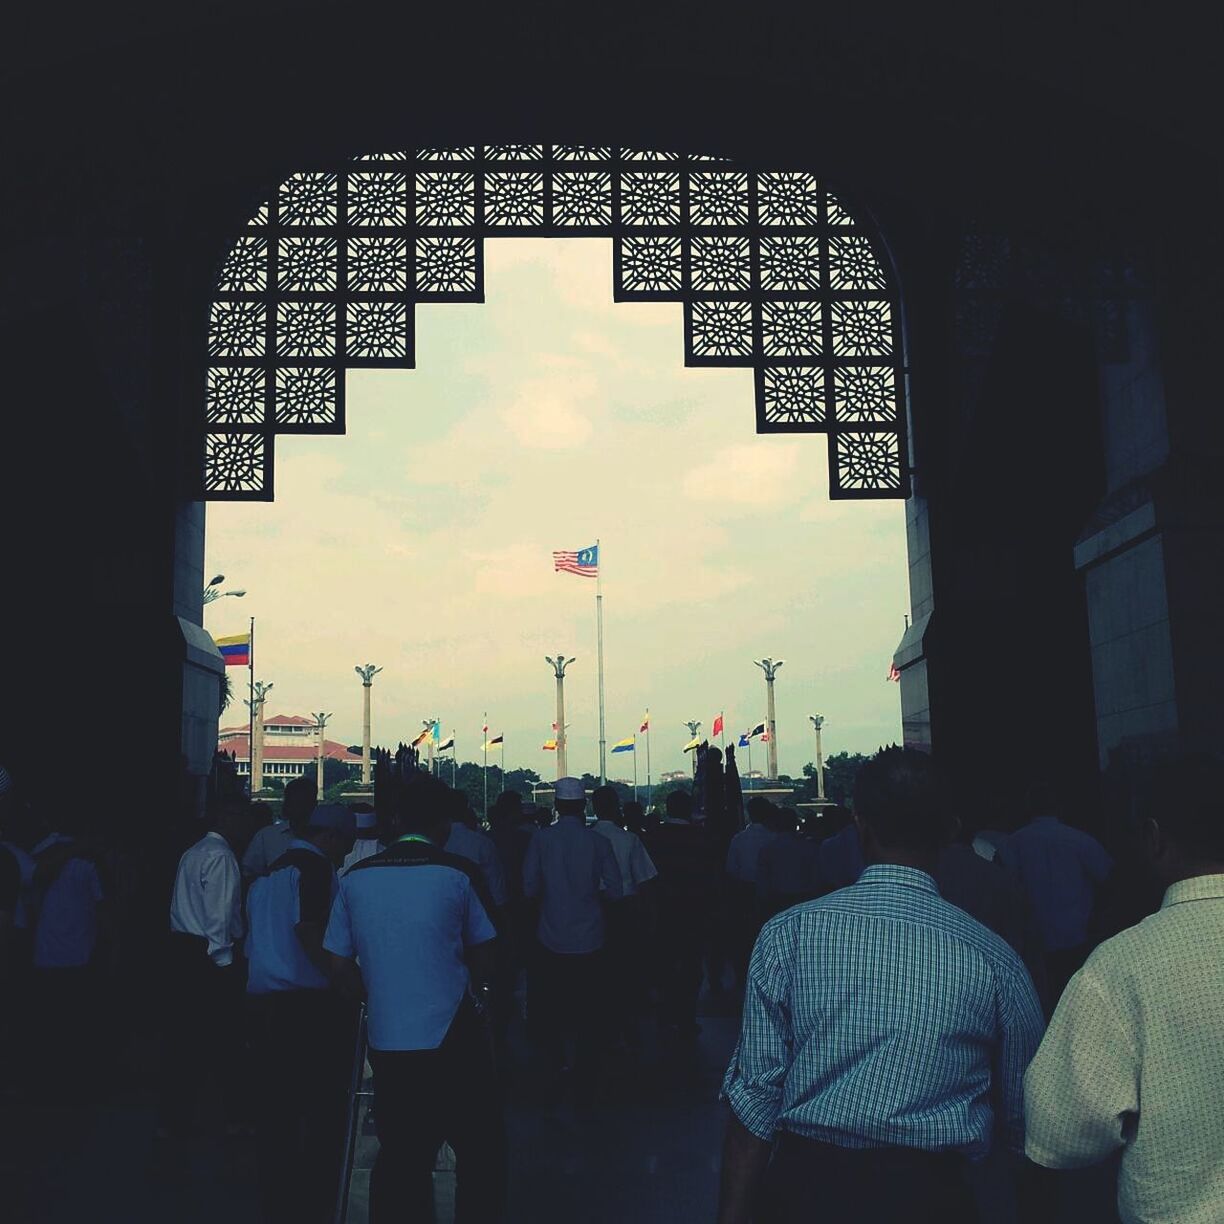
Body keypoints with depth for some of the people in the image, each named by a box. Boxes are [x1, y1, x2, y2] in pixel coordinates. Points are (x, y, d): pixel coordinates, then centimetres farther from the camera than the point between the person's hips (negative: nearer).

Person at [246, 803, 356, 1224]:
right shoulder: (315, 865, -8)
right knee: (325, 1105, -1)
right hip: (309, 1000, -8)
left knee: (277, 1103, 12)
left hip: (263, 999, 8)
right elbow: (308, 929, -20)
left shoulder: (269, 870, 19)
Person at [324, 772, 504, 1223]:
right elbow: (483, 958, 0)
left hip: (386, 1039, 4)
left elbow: (339, 960, 5)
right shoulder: (456, 874, -7)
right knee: (481, 1152, 11)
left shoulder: (356, 876, 1)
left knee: (400, 1154, 14)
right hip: (452, 1038, -3)